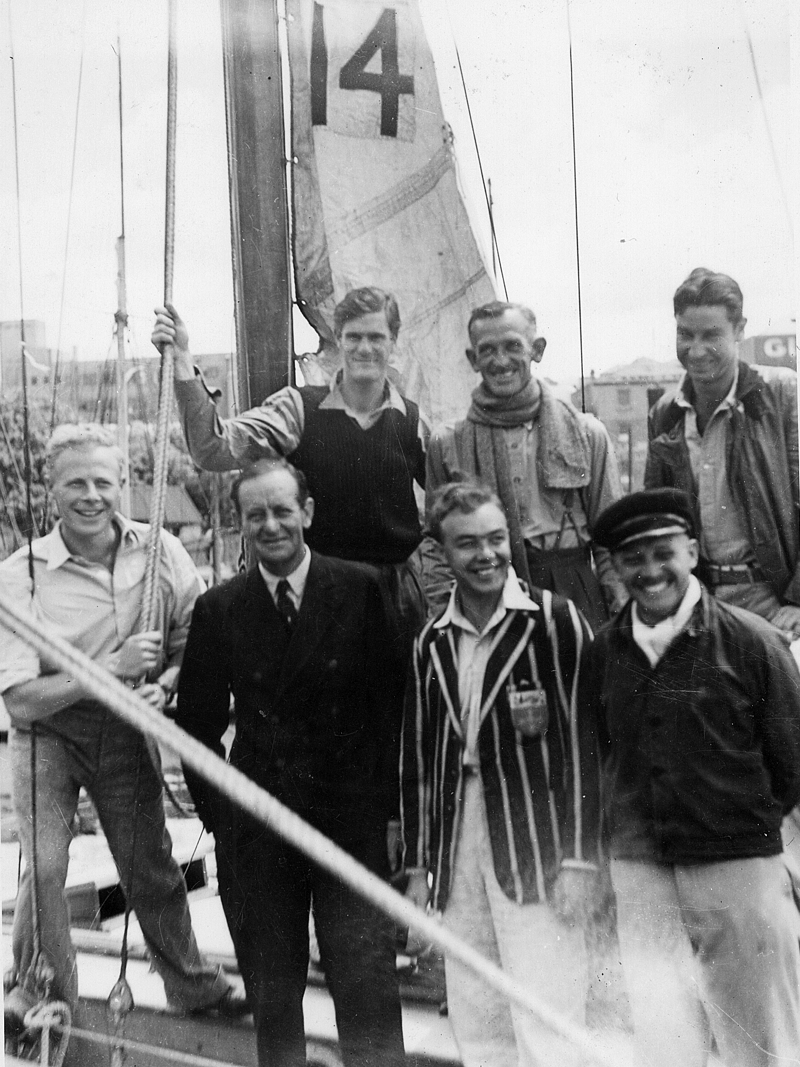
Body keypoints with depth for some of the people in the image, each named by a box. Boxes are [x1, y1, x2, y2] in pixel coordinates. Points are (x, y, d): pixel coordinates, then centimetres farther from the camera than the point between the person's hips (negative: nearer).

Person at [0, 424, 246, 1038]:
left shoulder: (161, 551, -11)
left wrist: (164, 685, -20)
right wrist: (115, 666, -26)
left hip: (125, 732, 2)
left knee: (152, 865, 12)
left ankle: (191, 985, 34)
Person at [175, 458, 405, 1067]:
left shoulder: (361, 590, -3)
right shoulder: (218, 610, 2)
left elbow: (392, 706, -1)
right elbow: (198, 726, 8)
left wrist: (391, 812, -3)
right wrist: (221, 820, 4)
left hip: (351, 817, -1)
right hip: (254, 829, 2)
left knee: (368, 989, -2)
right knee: (272, 995, 11)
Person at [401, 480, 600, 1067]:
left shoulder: (554, 619, -4)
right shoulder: (432, 641, 11)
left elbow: (586, 740, -7)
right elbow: (418, 754, 13)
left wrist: (580, 859, -10)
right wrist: (417, 863, 12)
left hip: (537, 849, -5)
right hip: (458, 853, 5)